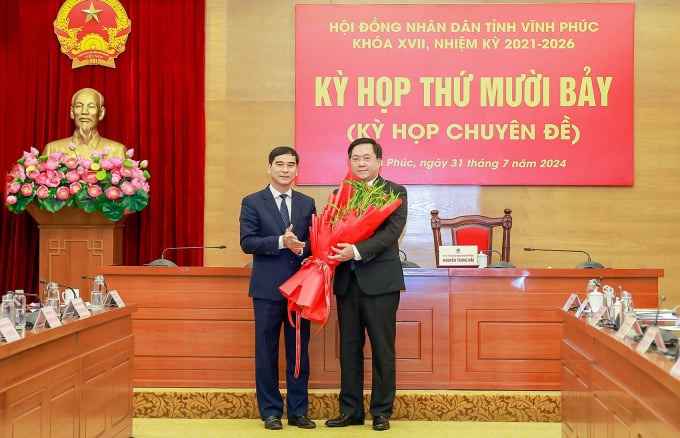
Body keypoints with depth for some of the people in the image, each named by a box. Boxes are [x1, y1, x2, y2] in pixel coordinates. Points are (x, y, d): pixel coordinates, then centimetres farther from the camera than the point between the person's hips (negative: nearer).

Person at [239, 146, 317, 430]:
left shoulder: (307, 203, 11)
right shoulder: (252, 202, 1)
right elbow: (247, 242, -8)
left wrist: (302, 247, -14)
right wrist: (281, 242, -21)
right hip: (268, 287, -3)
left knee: (299, 351, 8)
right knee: (267, 352, 4)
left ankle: (298, 411, 17)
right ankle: (271, 411, 15)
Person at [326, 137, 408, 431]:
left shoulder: (395, 192, -1)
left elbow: (391, 231, -14)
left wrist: (356, 251, -25)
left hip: (379, 280, -4)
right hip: (346, 280, 4)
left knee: (382, 349, 4)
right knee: (349, 349, 10)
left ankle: (381, 412, 15)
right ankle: (350, 410, 21)